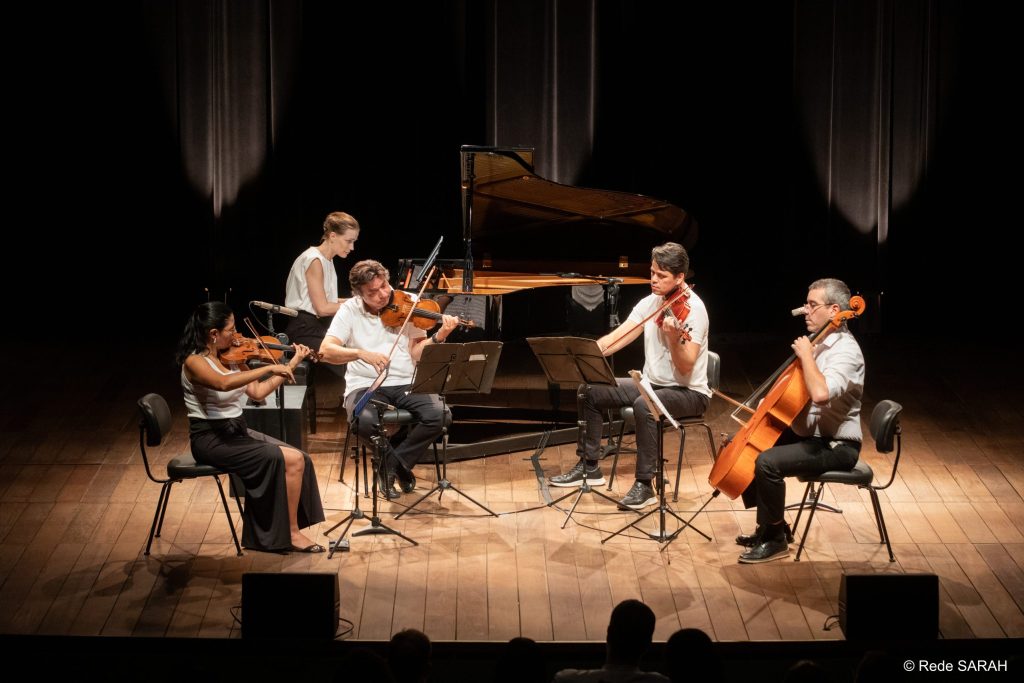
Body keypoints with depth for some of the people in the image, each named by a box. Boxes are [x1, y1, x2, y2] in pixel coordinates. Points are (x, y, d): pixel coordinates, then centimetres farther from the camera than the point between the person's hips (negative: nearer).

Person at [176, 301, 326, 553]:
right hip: (211, 439, -8)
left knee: (300, 459, -9)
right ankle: (291, 533, -7)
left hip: (237, 432, 8)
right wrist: (269, 368, -35)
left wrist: (291, 364, 9)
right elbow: (224, 383, -36)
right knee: (289, 460, -19)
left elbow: (258, 391, 10)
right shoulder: (194, 362, -15)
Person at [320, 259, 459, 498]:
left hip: (407, 383, 2)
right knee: (365, 421, -35)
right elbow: (326, 351, -12)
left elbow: (417, 353, -2)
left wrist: (439, 337, -22)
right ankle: (399, 466, -4)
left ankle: (394, 464, -3)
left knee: (437, 415, -27)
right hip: (365, 385, -2)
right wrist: (361, 353, -28)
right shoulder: (350, 310, -1)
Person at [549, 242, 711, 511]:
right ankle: (589, 467, 12)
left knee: (643, 406, -37)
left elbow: (686, 367, -26)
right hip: (651, 384, 8)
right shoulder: (650, 303, 2)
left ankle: (644, 485, -26)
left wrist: (674, 339, -44)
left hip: (689, 392, -8)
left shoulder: (693, 308, -19)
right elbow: (616, 338, -3)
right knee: (590, 391, 0)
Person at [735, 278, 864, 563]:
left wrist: (806, 355, -26)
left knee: (767, 462, -29)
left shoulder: (846, 350, -21)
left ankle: (775, 540, -11)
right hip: (805, 434, 11)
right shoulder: (819, 343, 10)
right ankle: (769, 525, 18)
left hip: (835, 446, -11)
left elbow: (820, 393, -40)